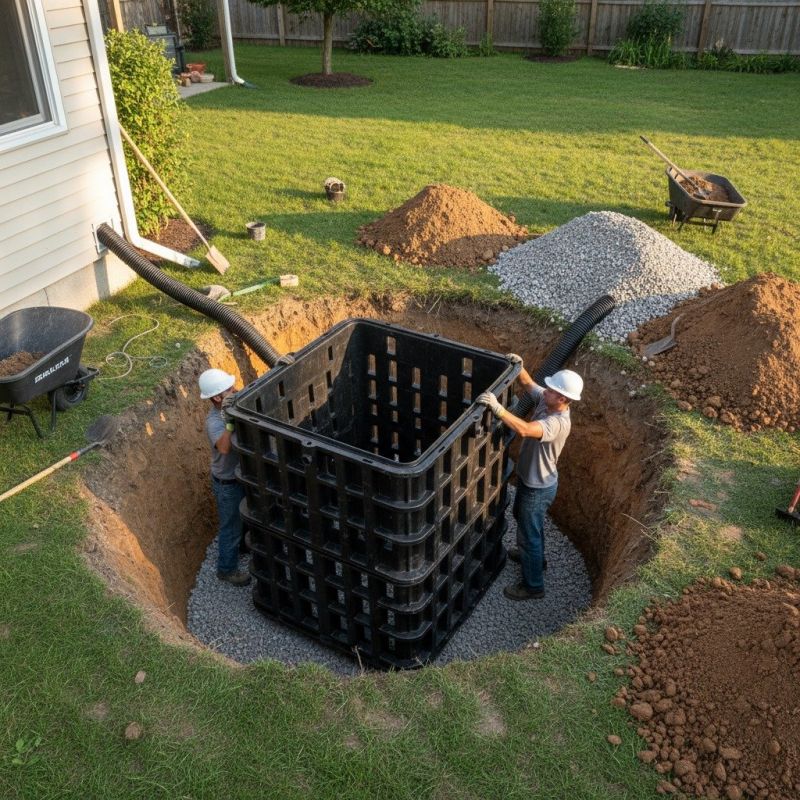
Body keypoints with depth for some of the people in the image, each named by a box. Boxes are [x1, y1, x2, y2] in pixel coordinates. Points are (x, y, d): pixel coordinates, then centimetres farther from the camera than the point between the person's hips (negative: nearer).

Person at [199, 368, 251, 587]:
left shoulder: (230, 407, -10)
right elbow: (224, 448, -52)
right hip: (228, 483, -8)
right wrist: (228, 420, -59)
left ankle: (240, 545, 58)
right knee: (231, 526, 12)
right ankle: (226, 569, 32)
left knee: (242, 517, 31)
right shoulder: (214, 422, -33)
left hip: (240, 474, 8)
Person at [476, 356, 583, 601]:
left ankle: (533, 586, 29)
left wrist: (497, 408, -56)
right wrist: (518, 367, -13)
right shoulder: (547, 401, -10)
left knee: (530, 532, 9)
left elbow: (525, 430, -53)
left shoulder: (558, 423, -37)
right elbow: (528, 384, 6)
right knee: (523, 518, 32)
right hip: (530, 478, 9)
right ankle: (533, 555, 59)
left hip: (538, 487, -9)